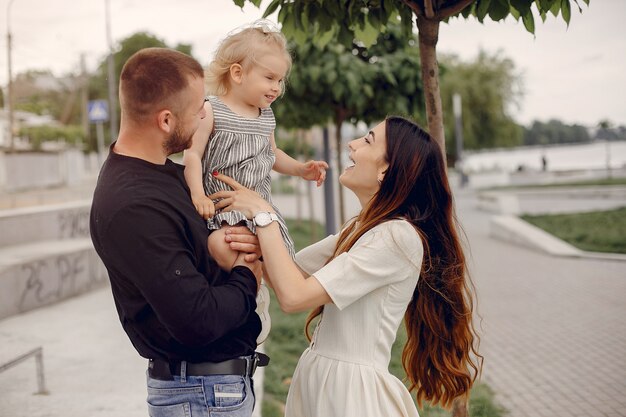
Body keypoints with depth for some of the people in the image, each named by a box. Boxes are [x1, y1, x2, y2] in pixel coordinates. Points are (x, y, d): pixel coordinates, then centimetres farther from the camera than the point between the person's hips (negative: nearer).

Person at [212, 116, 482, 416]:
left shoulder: (398, 236, -20)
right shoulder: (360, 229, 10)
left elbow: (293, 296, -24)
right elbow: (289, 274, 6)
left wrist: (263, 215, -15)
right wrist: (256, 243, -14)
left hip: (351, 390, -8)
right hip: (318, 380, 8)